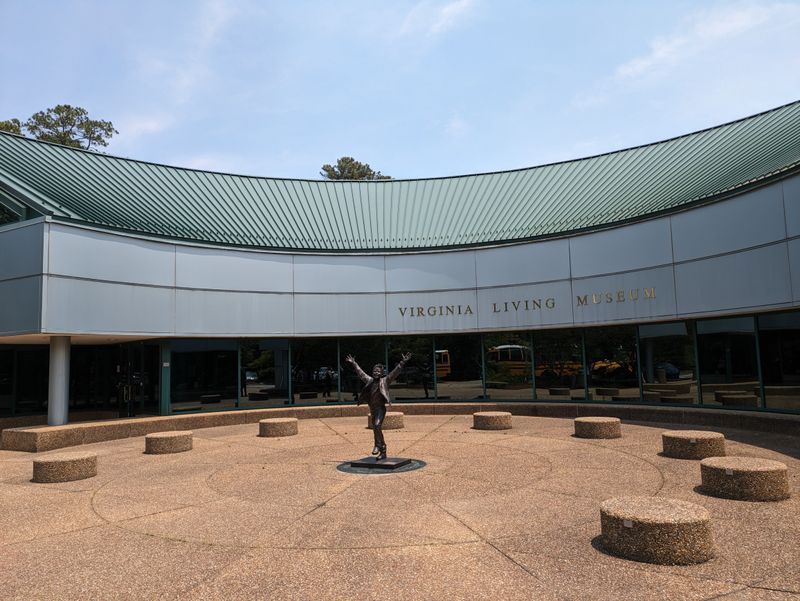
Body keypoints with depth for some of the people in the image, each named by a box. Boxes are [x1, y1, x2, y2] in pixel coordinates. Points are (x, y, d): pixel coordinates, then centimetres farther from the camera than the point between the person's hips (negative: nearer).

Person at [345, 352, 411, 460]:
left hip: (381, 408, -6)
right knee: (376, 430, 10)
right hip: (372, 410, 6)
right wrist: (353, 363, 31)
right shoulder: (370, 380, 11)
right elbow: (360, 373, 23)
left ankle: (378, 445, -16)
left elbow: (395, 372, -10)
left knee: (377, 425, -27)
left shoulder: (385, 380, -2)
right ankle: (383, 452, 20)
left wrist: (402, 362, -18)